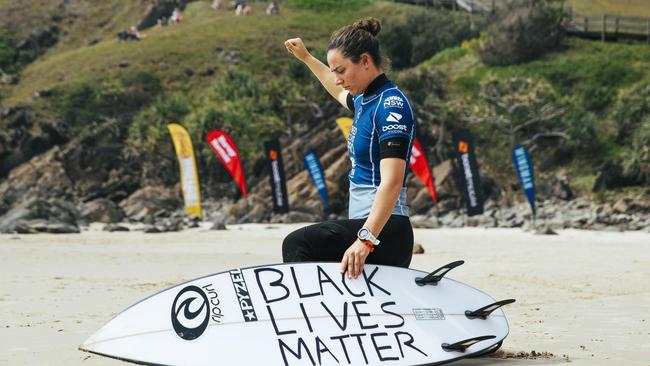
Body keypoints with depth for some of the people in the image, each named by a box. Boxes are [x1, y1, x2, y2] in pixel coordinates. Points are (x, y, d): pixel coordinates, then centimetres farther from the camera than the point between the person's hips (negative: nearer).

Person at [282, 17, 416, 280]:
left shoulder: (390, 104, -12)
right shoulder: (365, 100, 15)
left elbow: (392, 182, -24)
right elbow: (340, 93, 43)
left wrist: (366, 238, -35)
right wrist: (306, 58, 50)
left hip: (385, 231, -10)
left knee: (297, 244, -26)